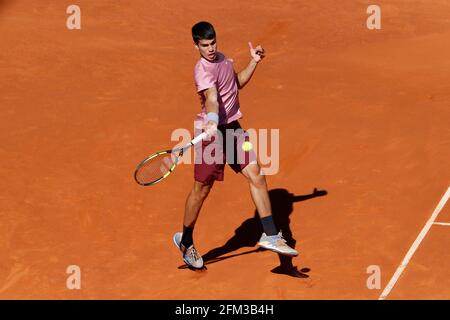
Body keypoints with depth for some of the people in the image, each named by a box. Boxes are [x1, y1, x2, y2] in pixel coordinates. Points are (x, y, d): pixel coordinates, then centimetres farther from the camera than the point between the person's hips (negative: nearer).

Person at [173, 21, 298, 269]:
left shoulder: (222, 59, 7)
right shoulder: (203, 70, -21)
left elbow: (238, 83, 25)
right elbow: (212, 98, -39)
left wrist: (254, 62, 14)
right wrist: (211, 121, -57)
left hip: (232, 128, 7)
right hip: (213, 132, -7)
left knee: (256, 176, -2)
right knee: (201, 190, 5)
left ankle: (270, 235, 5)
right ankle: (185, 241, 25)